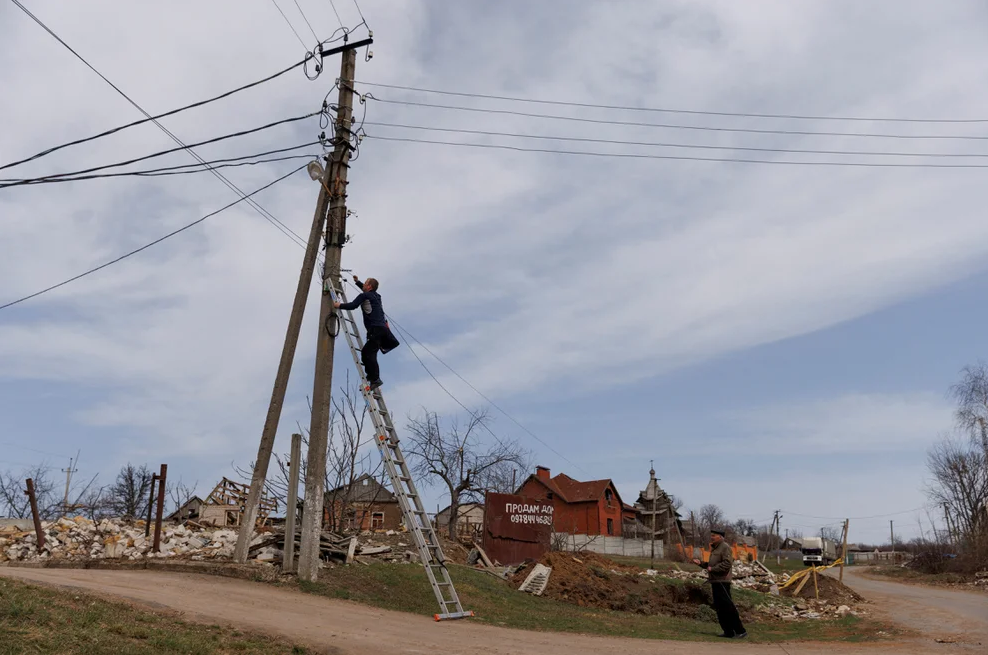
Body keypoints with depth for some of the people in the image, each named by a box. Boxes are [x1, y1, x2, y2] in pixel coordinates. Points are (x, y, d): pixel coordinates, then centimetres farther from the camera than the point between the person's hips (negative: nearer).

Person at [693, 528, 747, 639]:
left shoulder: (725, 547, -10)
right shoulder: (715, 548, 20)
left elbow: (727, 563, -21)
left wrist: (712, 569, -18)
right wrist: (700, 563, 12)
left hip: (722, 582, -10)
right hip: (715, 582, 10)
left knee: (727, 607, -9)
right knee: (719, 608, 10)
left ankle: (740, 631, -4)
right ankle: (728, 632, 14)